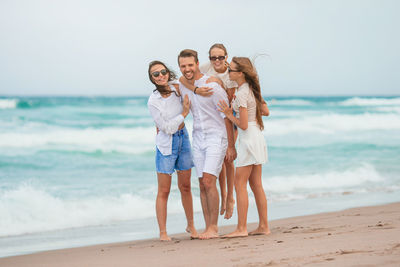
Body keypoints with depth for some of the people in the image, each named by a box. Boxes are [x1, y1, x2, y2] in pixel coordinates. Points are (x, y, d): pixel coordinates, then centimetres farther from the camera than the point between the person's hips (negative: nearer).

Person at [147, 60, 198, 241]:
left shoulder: (176, 88, -2)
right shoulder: (153, 101, -16)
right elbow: (167, 128, -15)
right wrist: (184, 113, -13)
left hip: (183, 138, 5)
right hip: (166, 145, -5)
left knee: (185, 187, 14)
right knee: (164, 191, -2)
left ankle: (191, 225, 27)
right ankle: (163, 232, 4)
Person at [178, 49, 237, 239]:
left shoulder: (212, 86, -15)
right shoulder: (182, 87, 4)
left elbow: (227, 116, -12)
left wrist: (231, 146, -12)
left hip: (216, 136, -6)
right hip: (198, 138, 6)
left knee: (209, 181, -17)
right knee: (202, 184, 3)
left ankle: (214, 227, -11)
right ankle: (208, 228, 7)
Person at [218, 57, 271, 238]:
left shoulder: (241, 94, -17)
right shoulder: (251, 89, 9)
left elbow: (243, 125, -18)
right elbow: (266, 112, 16)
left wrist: (229, 114, -6)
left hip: (249, 139, -9)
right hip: (257, 137, 9)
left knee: (240, 183, -6)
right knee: (256, 184, 11)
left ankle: (241, 228, -6)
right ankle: (263, 226, 13)